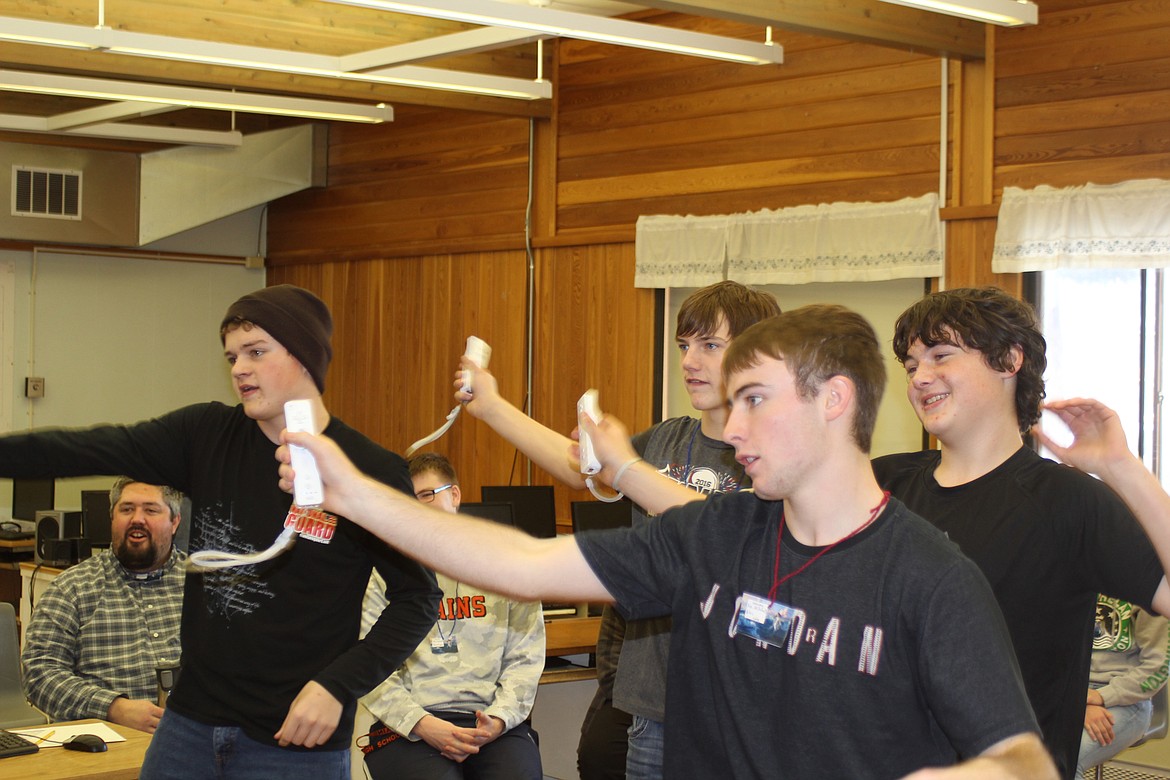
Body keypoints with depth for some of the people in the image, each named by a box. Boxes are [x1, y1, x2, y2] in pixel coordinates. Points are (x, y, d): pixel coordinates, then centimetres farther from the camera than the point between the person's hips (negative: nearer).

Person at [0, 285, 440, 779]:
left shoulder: (373, 473, -11)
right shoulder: (208, 435, 1)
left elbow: (418, 598, -7)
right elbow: (91, 451, -6)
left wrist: (338, 686, -16)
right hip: (189, 725, 4)